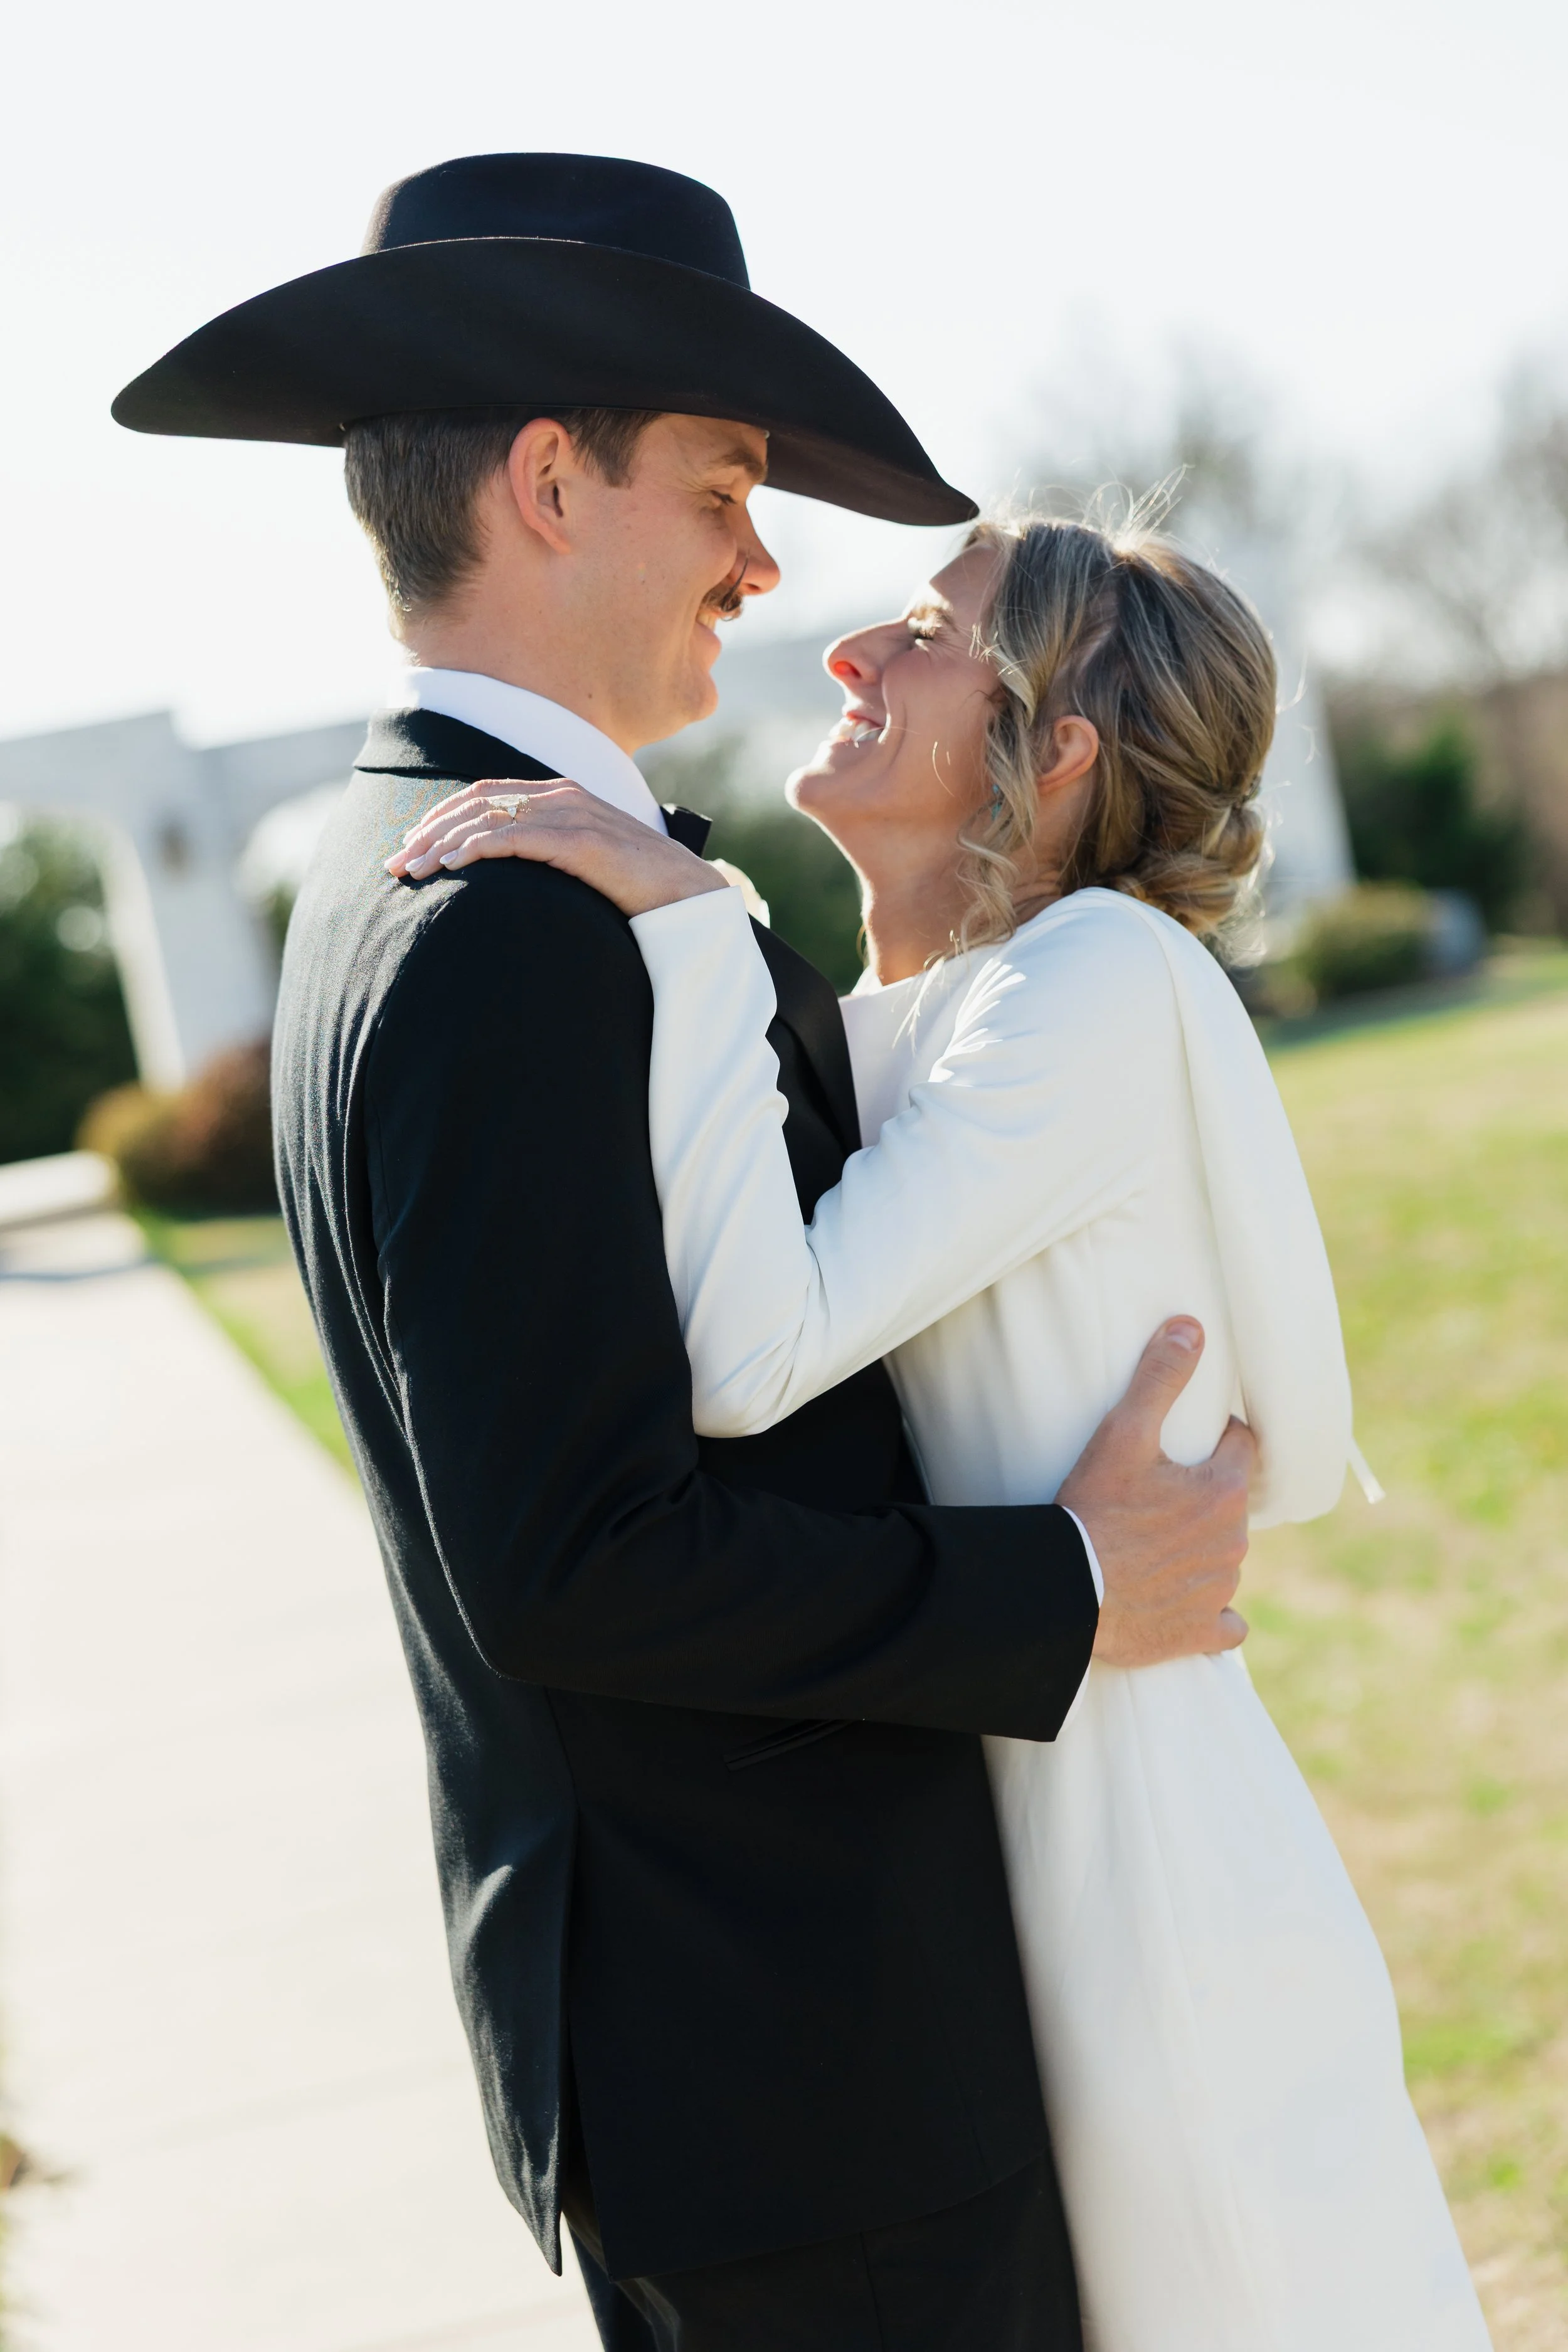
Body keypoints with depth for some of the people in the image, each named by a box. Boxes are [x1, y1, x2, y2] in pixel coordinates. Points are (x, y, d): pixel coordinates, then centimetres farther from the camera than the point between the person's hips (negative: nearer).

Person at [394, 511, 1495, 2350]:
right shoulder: (895, 1026, 7)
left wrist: (683, 919, -23)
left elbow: (752, 1354, -26)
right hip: (994, 1856, 8)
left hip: (1150, 1885, -8)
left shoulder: (1109, 977, -17)